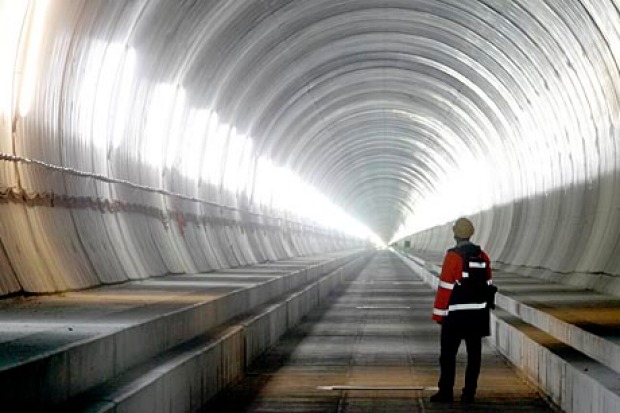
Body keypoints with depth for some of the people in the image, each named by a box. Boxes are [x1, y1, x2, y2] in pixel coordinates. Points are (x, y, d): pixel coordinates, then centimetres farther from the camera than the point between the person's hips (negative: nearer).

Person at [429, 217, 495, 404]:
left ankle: (446, 392, 5)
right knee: (474, 354, 9)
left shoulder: (453, 257, -12)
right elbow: (488, 286, 10)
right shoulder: (483, 257, 4)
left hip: (456, 314, -5)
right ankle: (469, 393, 12)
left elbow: (445, 288, -13)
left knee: (448, 354, 4)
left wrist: (438, 314, -8)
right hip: (478, 314, 5)